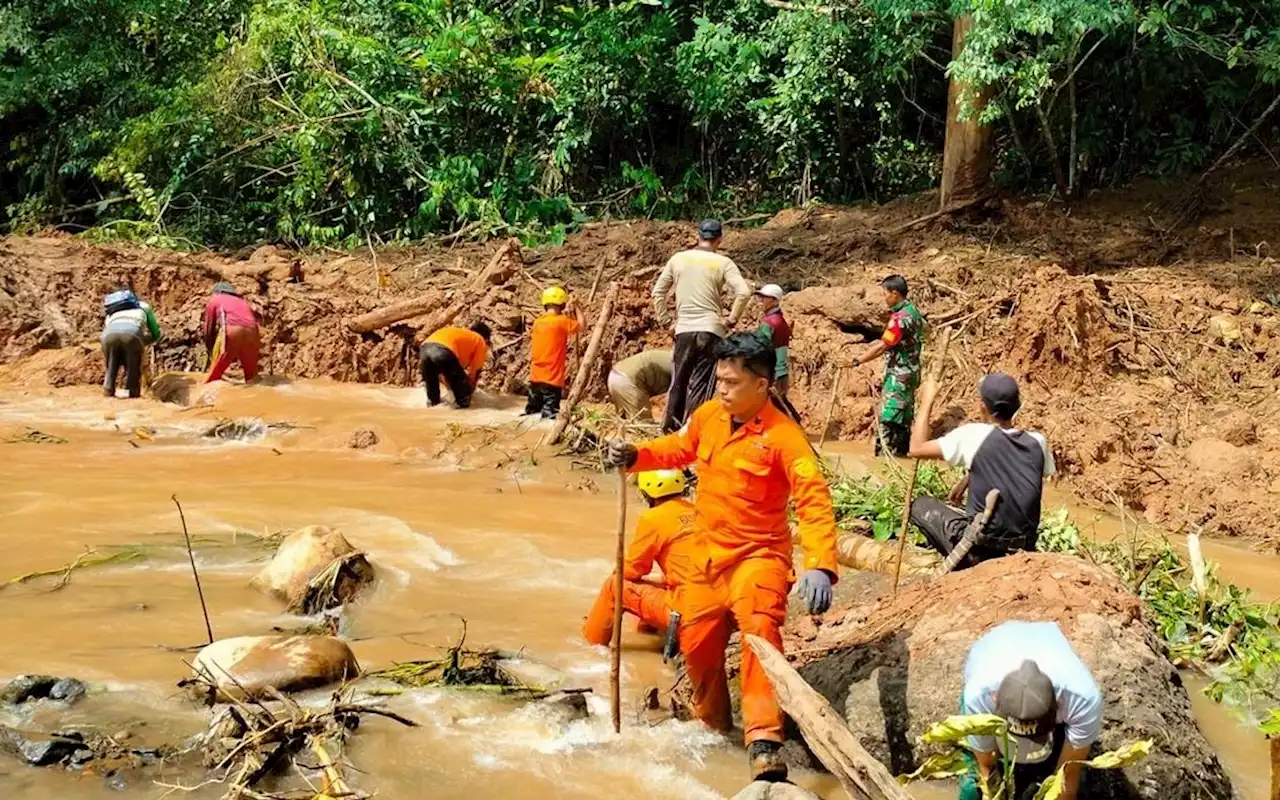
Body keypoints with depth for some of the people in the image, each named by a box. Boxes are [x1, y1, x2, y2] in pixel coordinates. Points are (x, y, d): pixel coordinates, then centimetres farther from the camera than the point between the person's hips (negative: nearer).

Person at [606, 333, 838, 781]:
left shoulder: (783, 436, -21)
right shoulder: (709, 415, -2)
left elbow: (814, 500, -30)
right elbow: (678, 449, 19)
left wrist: (821, 566, -43)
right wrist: (634, 456, 0)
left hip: (758, 555, -6)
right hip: (709, 555, 7)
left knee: (759, 627, -32)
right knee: (696, 645, 15)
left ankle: (764, 744, -35)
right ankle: (713, 727, 43)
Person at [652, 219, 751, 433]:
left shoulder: (678, 259, 6)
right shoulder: (722, 263, -3)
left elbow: (658, 291, 12)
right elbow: (744, 292, -14)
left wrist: (664, 318, 18)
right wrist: (731, 319, -4)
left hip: (684, 330, 3)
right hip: (711, 330, -3)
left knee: (678, 382, 14)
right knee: (701, 386, 0)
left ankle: (670, 429, 21)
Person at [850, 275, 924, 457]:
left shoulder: (901, 317, -21)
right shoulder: (913, 311, 9)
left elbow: (882, 347, -24)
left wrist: (857, 361, -20)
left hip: (898, 375, -10)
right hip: (909, 372, 10)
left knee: (888, 417, -8)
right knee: (903, 416, 14)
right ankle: (901, 452, 21)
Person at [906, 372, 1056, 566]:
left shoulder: (974, 435, -13)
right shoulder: (1037, 442, 0)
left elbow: (917, 449, -6)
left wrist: (927, 401, 5)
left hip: (978, 550, -5)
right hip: (1023, 551, 5)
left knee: (920, 505, 18)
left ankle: (962, 560, 7)